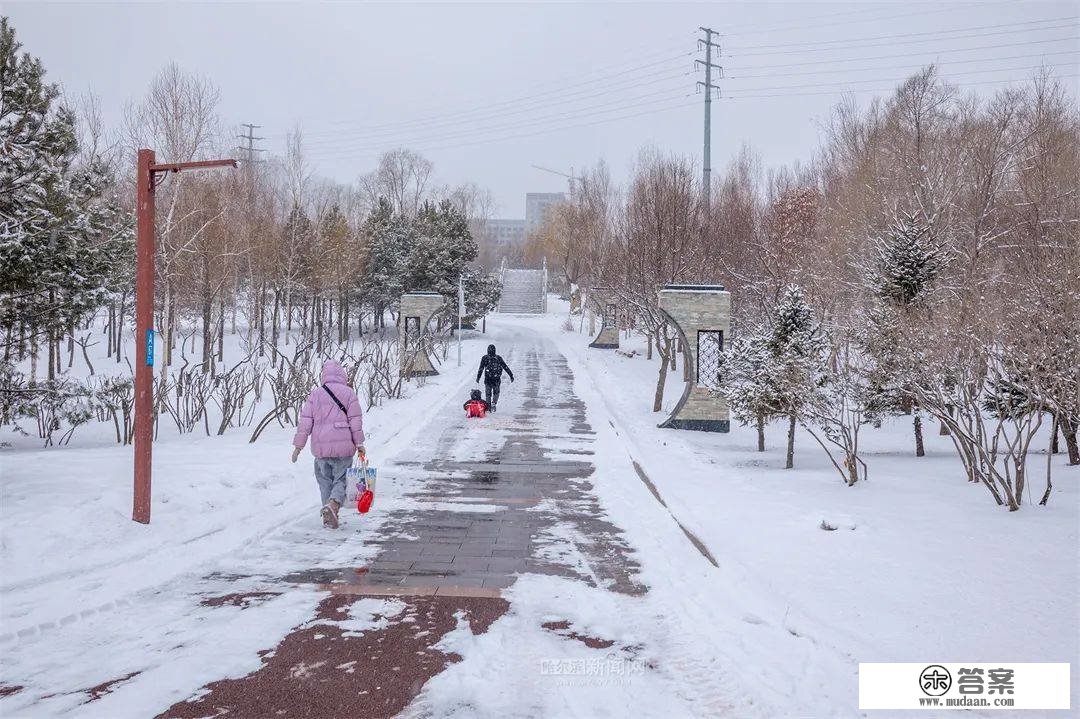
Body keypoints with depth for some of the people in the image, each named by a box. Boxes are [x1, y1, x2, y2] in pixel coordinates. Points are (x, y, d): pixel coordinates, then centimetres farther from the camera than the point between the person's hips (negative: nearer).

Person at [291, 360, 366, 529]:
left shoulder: (315, 394, 5)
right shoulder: (348, 393, 0)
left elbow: (305, 421, 4)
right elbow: (355, 421, -1)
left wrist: (298, 445, 8)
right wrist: (359, 444, 5)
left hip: (320, 447, 2)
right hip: (343, 446, -2)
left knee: (325, 480, 15)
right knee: (341, 479, 6)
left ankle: (328, 517, 15)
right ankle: (333, 504, -20)